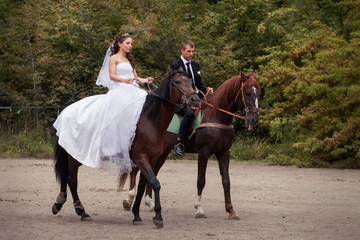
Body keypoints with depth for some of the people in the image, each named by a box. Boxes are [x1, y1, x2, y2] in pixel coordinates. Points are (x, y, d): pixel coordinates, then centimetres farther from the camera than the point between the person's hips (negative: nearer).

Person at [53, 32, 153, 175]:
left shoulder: (129, 60, 28)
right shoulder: (114, 58, 8)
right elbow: (112, 75, -6)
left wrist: (145, 80, 4)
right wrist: (124, 80, -23)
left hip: (133, 91, 7)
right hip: (118, 91, -7)